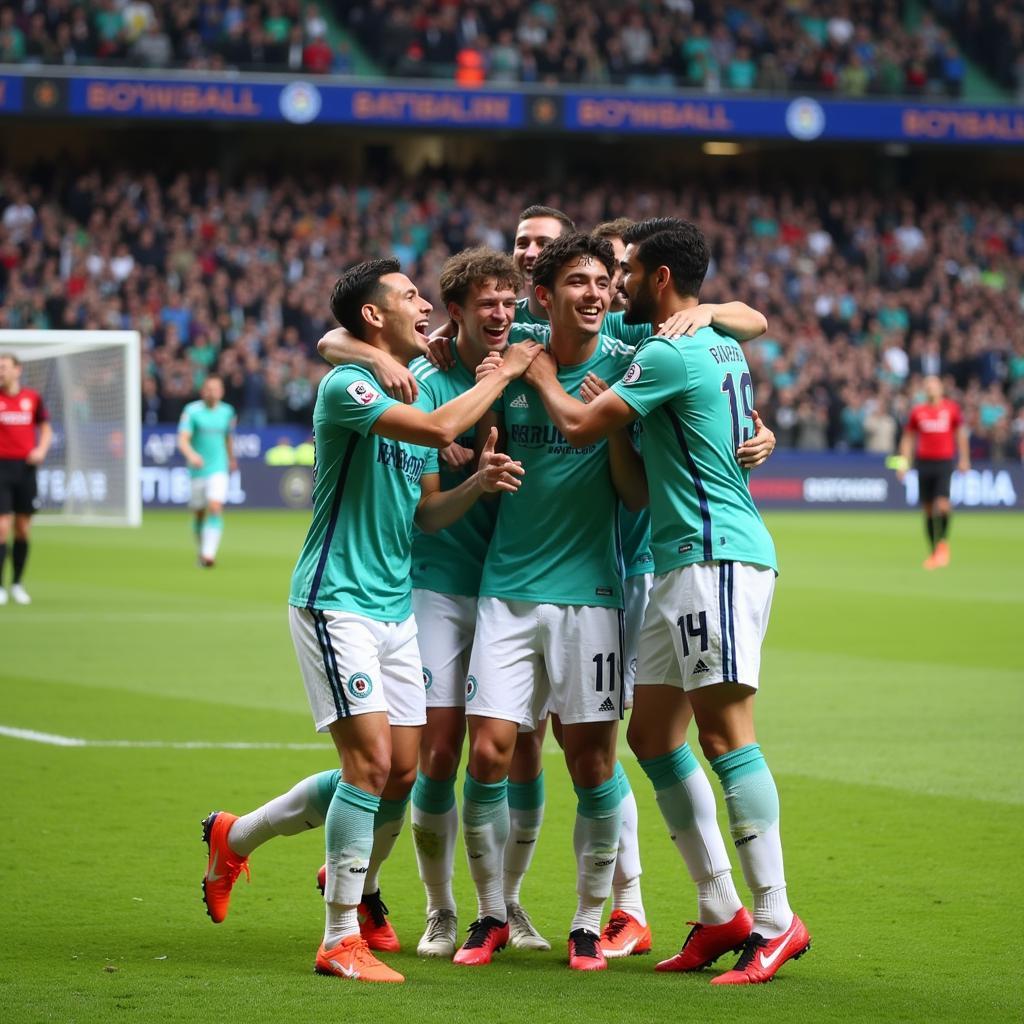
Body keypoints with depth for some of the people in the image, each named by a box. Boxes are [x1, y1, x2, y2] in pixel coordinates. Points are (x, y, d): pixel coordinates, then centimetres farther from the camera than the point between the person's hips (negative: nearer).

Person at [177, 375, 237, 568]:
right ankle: (202, 549, 34)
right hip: (197, 468, 0)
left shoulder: (227, 411, 4)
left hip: (219, 468, 1)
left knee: (215, 508, -18)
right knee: (198, 513, 10)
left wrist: (232, 459, 34)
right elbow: (182, 440, -17)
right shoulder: (192, 411, -7)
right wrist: (191, 455, -36)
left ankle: (209, 554, -22)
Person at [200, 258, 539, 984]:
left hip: (395, 605, 9)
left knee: (402, 772, 7)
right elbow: (439, 429, -28)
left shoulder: (418, 390, 14)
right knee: (372, 760, -15)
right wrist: (506, 371, -15)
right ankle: (340, 941, -6)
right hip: (336, 600, -9)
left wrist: (478, 484, -3)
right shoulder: (345, 387, -13)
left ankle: (236, 836, 28)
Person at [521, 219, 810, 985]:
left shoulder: (671, 355, -14)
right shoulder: (720, 345, 16)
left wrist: (543, 377, 8)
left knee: (724, 730, -12)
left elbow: (580, 427, -11)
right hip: (682, 561, 10)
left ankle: (775, 921, -12)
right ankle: (720, 913, 12)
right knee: (653, 735, 10)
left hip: (718, 557, -10)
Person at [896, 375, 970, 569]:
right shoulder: (917, 411, 7)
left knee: (942, 504, -17)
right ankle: (933, 551, 11)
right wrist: (903, 462, 6)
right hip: (924, 462, 2)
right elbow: (908, 438, 13)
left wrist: (964, 459, 7)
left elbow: (961, 434, 12)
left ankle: (943, 542, 3)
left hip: (945, 461, -2)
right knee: (928, 509, 3)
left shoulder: (952, 408, 5)